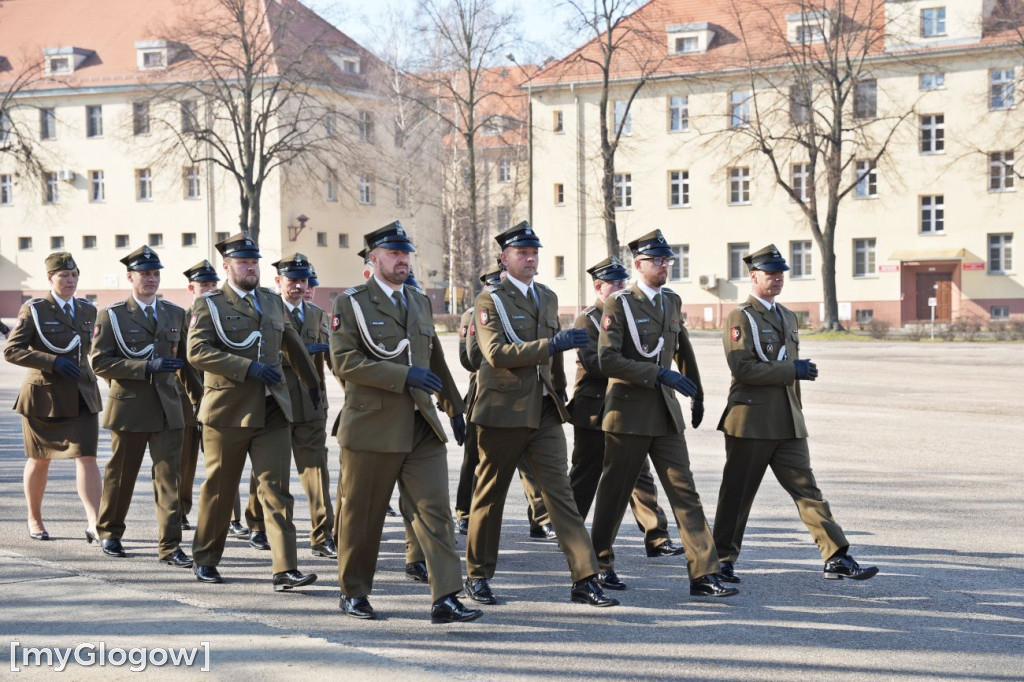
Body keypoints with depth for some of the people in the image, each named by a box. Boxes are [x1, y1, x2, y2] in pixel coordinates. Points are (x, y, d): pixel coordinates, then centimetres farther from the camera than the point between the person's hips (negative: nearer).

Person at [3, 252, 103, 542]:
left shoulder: (88, 310, 9)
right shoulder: (33, 310, -4)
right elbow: (11, 350, -11)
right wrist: (53, 362, -20)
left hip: (81, 396, 3)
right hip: (44, 395, -3)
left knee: (86, 457, -11)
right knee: (40, 459, 10)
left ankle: (94, 525, -17)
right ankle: (34, 520, 29)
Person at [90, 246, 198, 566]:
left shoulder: (175, 314, 11)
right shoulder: (112, 315, -1)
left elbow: (185, 360, 18)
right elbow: (100, 362, -9)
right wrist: (146, 366, -17)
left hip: (168, 408, 2)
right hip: (129, 408, -2)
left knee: (169, 475, -5)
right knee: (121, 474, 10)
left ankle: (170, 545, -4)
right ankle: (109, 534, 29)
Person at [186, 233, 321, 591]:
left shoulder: (272, 302, 14)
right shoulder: (209, 304, -1)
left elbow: (293, 346, 29)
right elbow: (197, 351, -16)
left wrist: (312, 383, 38)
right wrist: (248, 367, -22)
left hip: (272, 412, 3)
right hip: (227, 412, -3)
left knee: (276, 488, -6)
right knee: (219, 489, 8)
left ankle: (285, 569, -10)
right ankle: (205, 560, 26)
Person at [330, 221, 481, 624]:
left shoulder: (420, 303, 16)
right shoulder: (351, 303, -2)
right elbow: (344, 361, -15)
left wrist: (454, 408, 25)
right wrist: (403, 375, -20)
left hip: (422, 428, 4)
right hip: (372, 428, -4)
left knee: (434, 511, -6)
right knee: (362, 515, 7)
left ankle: (445, 599, -9)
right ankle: (354, 593, 24)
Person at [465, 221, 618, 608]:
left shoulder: (548, 297, 14)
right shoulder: (490, 300, -6)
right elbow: (496, 353, -20)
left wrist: (559, 390, 21)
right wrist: (551, 344, -26)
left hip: (544, 412, 5)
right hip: (503, 412, -5)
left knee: (560, 492, -2)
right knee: (490, 494, 7)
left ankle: (584, 580, -5)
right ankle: (478, 576, 21)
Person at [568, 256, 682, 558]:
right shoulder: (587, 319, -6)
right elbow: (593, 363, -19)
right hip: (594, 411, -5)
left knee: (640, 475, 0)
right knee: (585, 477, 5)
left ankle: (657, 538, -2)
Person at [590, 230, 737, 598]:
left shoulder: (671, 301, 12)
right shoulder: (620, 304, -8)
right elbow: (607, 360, -17)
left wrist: (697, 395, 31)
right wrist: (658, 373, -23)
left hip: (666, 413, 5)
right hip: (629, 412, -5)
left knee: (685, 491, -2)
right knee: (615, 492, 6)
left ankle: (703, 574, -5)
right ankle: (600, 563, 24)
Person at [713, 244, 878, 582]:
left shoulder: (788, 316, 18)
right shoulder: (740, 317, -7)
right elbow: (743, 368, -19)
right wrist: (793, 370, -16)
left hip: (787, 423, 7)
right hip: (751, 421, -7)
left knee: (806, 488, 2)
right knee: (737, 493, 3)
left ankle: (836, 558, -1)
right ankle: (723, 559, 15)